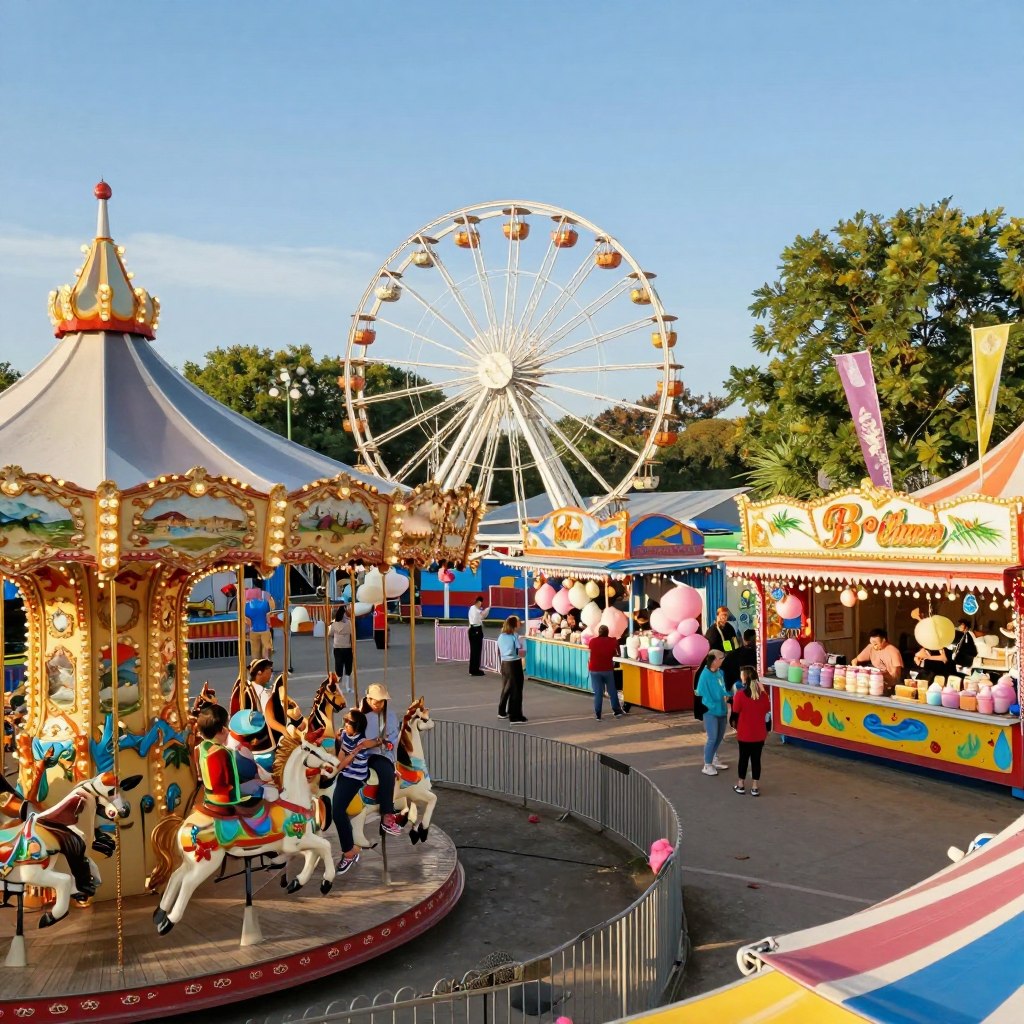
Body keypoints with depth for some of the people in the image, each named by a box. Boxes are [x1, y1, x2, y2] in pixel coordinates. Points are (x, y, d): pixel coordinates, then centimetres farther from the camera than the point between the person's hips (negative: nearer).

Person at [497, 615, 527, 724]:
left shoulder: (501, 636, 7)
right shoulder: (514, 636, -13)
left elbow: (499, 653, 12)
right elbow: (519, 652, -17)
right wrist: (523, 652, 2)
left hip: (504, 663, 7)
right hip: (514, 664, -7)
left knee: (506, 688, 21)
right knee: (516, 690, -3)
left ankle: (502, 712, 33)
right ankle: (515, 717, -5)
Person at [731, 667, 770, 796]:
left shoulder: (740, 694, -17)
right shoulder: (763, 693, -6)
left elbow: (735, 712, -9)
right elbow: (767, 710, 5)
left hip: (744, 733, -2)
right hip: (759, 734, 2)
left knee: (743, 758, 11)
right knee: (756, 759, 10)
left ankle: (741, 785, 22)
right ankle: (755, 787, 14)